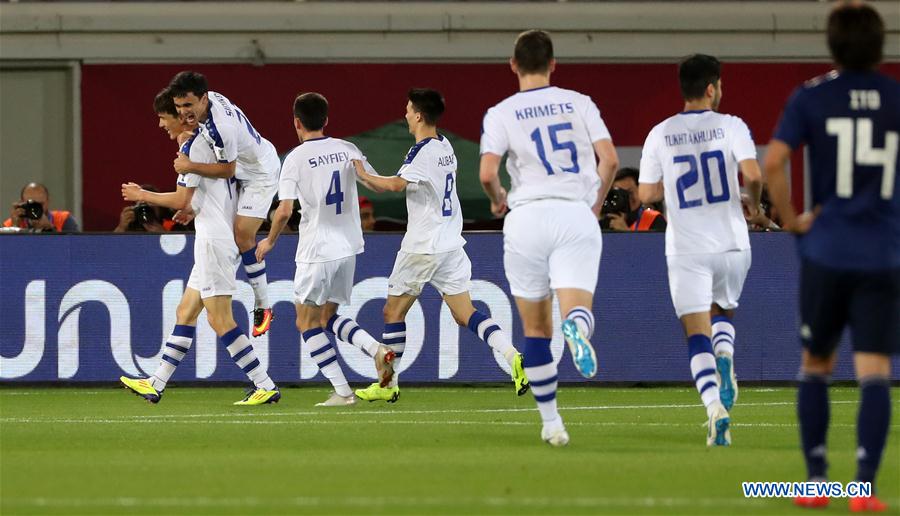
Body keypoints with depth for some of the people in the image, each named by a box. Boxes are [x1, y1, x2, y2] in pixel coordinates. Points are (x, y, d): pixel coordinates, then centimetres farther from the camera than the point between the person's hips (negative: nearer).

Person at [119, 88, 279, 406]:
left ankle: (265, 387, -9)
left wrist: (143, 196, -1)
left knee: (219, 319, -9)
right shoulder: (209, 143, 16)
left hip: (214, 240, -10)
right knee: (186, 312, 12)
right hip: (219, 239, 10)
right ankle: (156, 385, 15)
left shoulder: (192, 147, -13)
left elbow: (181, 200, -14)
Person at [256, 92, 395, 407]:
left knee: (307, 323, 7)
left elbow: (285, 210, -15)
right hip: (348, 246, 6)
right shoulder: (347, 150, 5)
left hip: (317, 251, -6)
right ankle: (377, 350, -5)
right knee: (328, 318, 19)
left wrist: (269, 242, 2)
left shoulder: (296, 158, -10)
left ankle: (342, 392, -1)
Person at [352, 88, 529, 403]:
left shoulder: (423, 151, -15)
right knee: (465, 314, 3)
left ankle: (389, 385, 12)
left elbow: (397, 185, -29)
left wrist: (365, 176, -15)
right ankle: (513, 356, -18)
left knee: (393, 311, 7)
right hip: (451, 244, 8)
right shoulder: (445, 147, 12)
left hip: (423, 246, -8)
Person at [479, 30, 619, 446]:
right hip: (577, 215, 0)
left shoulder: (501, 113, 5)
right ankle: (577, 327, -49)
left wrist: (499, 201, 15)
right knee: (575, 310, -10)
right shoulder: (579, 103, 9)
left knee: (536, 328, 12)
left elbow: (487, 173, -7)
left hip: (528, 217, 0)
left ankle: (551, 422, 14)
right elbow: (610, 160, 2)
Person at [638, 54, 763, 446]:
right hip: (731, 244, 1)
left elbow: (646, 194, 2)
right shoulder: (731, 127, -3)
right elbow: (753, 174, -15)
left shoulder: (660, 134, 2)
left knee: (696, 333, -1)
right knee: (723, 312, 26)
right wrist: (754, 202, 6)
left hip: (686, 248, -1)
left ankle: (715, 407, -20)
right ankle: (725, 357, -6)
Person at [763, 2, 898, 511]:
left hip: (827, 252, 0)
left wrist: (791, 219, 0)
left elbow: (773, 162, -12)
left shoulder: (812, 98, -2)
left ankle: (816, 481, 14)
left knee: (816, 365, 15)